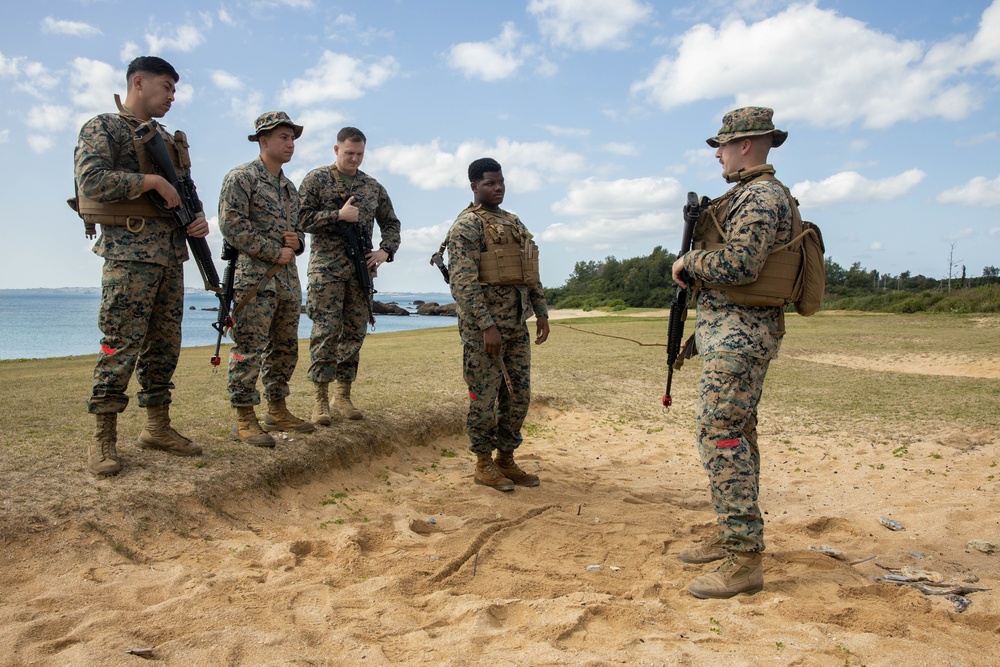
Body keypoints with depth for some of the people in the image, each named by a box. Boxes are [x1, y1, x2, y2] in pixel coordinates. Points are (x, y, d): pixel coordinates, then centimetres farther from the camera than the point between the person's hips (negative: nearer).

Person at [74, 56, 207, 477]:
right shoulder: (102, 128, -1)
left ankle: (158, 427, 16)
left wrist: (199, 219, 3)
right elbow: (91, 180, -15)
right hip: (129, 251, -7)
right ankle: (103, 440, 0)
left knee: (165, 343, 8)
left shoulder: (169, 139, 21)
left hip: (172, 251, 7)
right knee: (121, 343, -8)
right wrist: (152, 180, -16)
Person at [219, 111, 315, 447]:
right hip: (254, 279, -8)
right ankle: (245, 419, 1)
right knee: (249, 349, -6)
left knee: (285, 349, 11)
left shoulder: (289, 186, 21)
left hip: (288, 280, 8)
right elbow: (232, 225, -14)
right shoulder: (241, 177, -3)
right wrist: (275, 252, -14)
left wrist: (297, 241, 2)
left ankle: (277, 410, 22)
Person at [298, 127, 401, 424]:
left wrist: (386, 251, 3)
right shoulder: (316, 179, 3)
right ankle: (321, 400, -1)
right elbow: (301, 218, -6)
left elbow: (391, 223, 20)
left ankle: (343, 396, 12)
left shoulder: (373, 187, 15)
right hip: (326, 268, -4)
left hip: (361, 269, 4)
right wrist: (339, 215, -14)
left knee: (355, 332, 4)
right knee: (326, 331, -8)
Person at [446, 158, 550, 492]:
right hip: (483, 326, -8)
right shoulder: (467, 225, -8)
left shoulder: (513, 222, 17)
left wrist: (541, 311, 13)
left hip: (517, 326, 8)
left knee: (518, 396, 11)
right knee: (485, 397, 1)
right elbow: (463, 281, -17)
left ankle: (506, 459, 24)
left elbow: (531, 273, 21)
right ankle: (483, 465, 15)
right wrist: (486, 325, -22)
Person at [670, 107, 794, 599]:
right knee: (735, 432, 14)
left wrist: (688, 260, -11)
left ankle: (744, 559, -7)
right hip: (730, 331, 11)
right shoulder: (749, 195, 20)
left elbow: (737, 265, -26)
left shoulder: (760, 196, -14)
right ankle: (732, 536, 25)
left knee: (719, 434, -13)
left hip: (739, 332, -11)